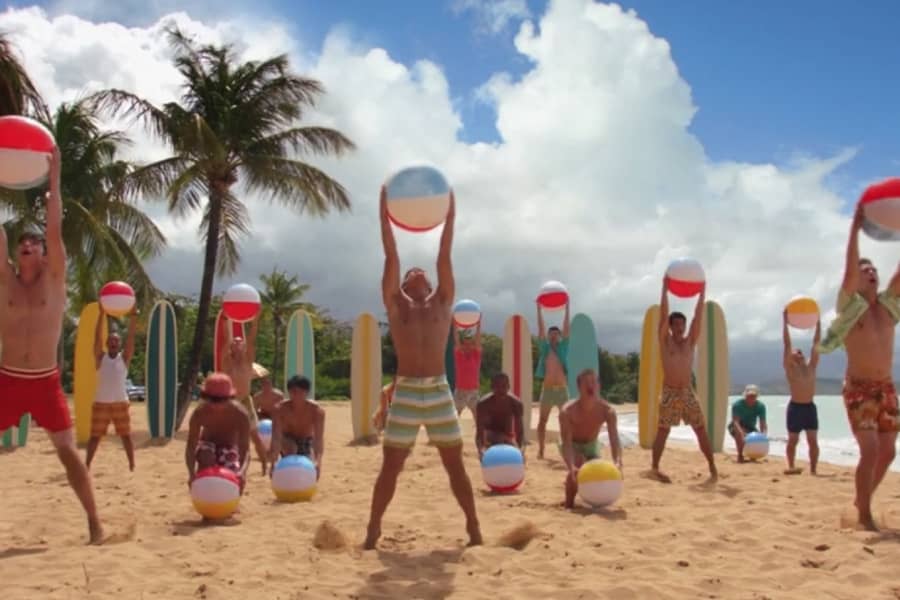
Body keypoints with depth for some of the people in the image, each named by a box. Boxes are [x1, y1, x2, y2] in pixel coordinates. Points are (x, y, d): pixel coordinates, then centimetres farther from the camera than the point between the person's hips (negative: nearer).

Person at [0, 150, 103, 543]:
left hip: (46, 382, -2)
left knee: (68, 450, -2)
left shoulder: (54, 279, 1)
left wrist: (54, 178, -7)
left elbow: (55, 228, -7)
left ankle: (94, 521, 7)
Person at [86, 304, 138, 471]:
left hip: (121, 403, 1)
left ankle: (132, 465, 13)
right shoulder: (100, 357, 1)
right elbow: (97, 337, -10)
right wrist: (102, 314, -20)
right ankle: (87, 465, 12)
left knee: (126, 436, 5)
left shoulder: (124, 357, 3)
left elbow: (131, 337, -7)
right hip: (101, 403, -1)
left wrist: (133, 316, -18)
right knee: (94, 436, 4)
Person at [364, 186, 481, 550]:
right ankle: (373, 529, 14)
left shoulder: (442, 302, 11)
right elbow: (391, 258, 5)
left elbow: (445, 257, 7)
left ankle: (474, 527, 16)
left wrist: (449, 216, 4)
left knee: (455, 464, 6)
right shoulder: (395, 303, 10)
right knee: (391, 465, 4)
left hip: (439, 390, 1)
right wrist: (385, 216, 2)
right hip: (405, 391, 0)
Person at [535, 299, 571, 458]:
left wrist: (567, 309, -2)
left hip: (562, 390, 0)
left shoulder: (563, 347, 7)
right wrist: (539, 309, -1)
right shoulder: (544, 348, 6)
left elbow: (566, 328, 2)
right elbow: (541, 328, 2)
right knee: (542, 421, 3)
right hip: (547, 390, 0)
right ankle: (541, 450, 10)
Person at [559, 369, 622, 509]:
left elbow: (614, 439, -36)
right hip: (573, 445, -3)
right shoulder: (568, 411, -34)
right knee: (578, 468, -34)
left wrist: (617, 462, -57)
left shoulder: (607, 410, -27)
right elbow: (566, 442, -39)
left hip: (591, 445, 3)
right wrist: (571, 467, -58)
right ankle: (569, 503, -12)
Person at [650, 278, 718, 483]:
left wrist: (702, 292, -1)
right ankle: (655, 468, 6)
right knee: (662, 431, -1)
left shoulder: (690, 341, 9)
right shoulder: (665, 341, 0)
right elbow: (663, 315, -8)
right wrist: (665, 289, -11)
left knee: (702, 430, 2)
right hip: (669, 393, -3)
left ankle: (712, 468, 8)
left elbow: (698, 316, 3)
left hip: (688, 392, 3)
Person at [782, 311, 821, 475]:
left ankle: (813, 469, 6)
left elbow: (816, 342, 9)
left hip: (810, 407, 4)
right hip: (795, 407, -3)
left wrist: (818, 321, 7)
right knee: (793, 440, 4)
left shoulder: (811, 366, 9)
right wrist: (785, 321, -8)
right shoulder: (789, 367, -1)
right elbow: (787, 343, -6)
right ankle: (791, 466, 15)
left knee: (813, 440, 1)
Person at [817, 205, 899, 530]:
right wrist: (855, 226, -20)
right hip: (859, 388, -5)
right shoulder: (850, 305, -5)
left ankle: (863, 501, 28)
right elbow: (849, 269, -20)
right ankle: (864, 515, -3)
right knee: (870, 450, -14)